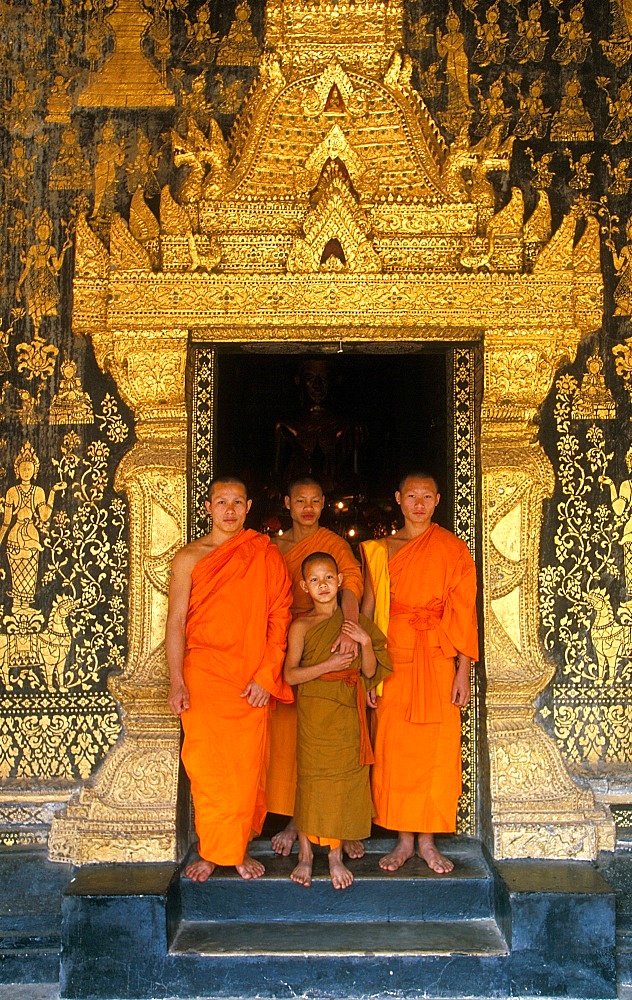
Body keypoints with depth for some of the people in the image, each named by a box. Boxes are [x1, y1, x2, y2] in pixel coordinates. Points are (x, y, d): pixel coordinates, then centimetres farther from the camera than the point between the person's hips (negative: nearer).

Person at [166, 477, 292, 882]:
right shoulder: (189, 557, 4)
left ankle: (240, 847, 19)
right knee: (206, 763, 0)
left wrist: (266, 675, -6)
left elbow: (280, 617, 2)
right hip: (202, 674, 0)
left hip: (252, 678, 1)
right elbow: (176, 621, 2)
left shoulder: (267, 556, 5)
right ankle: (212, 851, 14)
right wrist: (177, 681, -7)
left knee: (248, 765, 4)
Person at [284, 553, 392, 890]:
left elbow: (370, 672, 5)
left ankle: (336, 855, 18)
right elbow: (290, 674, -9)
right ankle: (305, 854, 17)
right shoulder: (301, 626, -3)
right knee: (310, 777, 2)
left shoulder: (354, 623, 6)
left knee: (343, 778, 6)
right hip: (313, 713, -2)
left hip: (347, 714, 3)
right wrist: (328, 665, -17)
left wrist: (367, 642, -11)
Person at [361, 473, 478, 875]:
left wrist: (463, 670, -7)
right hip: (394, 657, 2)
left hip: (437, 659, -1)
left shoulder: (453, 548, 3)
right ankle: (404, 840, 15)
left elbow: (465, 611, -1)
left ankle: (428, 841, 15)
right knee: (394, 747, 2)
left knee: (436, 747, 1)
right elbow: (367, 609, 7)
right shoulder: (379, 550, 8)